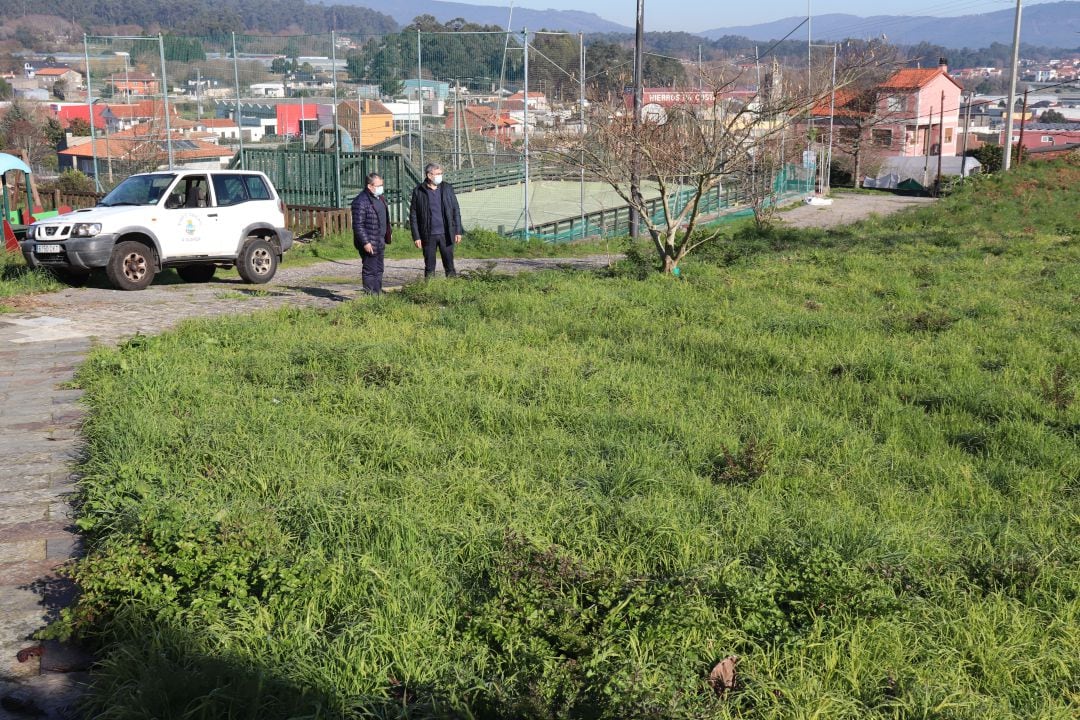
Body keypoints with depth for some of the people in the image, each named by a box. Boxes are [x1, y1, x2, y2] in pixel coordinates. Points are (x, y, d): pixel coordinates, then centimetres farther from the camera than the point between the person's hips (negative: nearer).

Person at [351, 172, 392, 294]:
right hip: (369, 244, -9)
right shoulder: (361, 201, -17)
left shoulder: (380, 198, 13)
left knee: (379, 270, 16)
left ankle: (378, 293, 25)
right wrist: (365, 243, -23)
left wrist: (386, 237, 20)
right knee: (370, 270, -4)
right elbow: (358, 225, -20)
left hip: (380, 243, 9)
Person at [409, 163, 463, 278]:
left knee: (449, 265, 5)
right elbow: (413, 215, 0)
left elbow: (456, 210, 7)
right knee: (429, 268, 6)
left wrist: (458, 231, 1)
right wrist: (416, 237, -5)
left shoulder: (447, 188, 5)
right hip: (428, 236, -1)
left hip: (446, 234, 1)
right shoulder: (418, 191, -2)